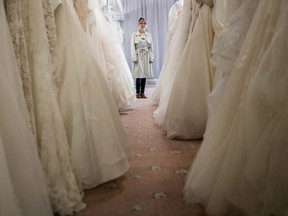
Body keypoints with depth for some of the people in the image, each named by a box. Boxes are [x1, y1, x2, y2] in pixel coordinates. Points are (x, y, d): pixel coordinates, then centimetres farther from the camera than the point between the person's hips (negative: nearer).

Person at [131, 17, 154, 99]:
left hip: (146, 57, 3)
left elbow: (151, 47, 9)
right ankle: (138, 93, 2)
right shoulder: (134, 34, 2)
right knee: (139, 75, -8)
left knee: (145, 75, 3)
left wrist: (151, 58, 2)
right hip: (138, 56, -3)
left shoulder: (149, 35, 10)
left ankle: (142, 93, 9)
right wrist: (134, 58, -10)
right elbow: (132, 47, -2)